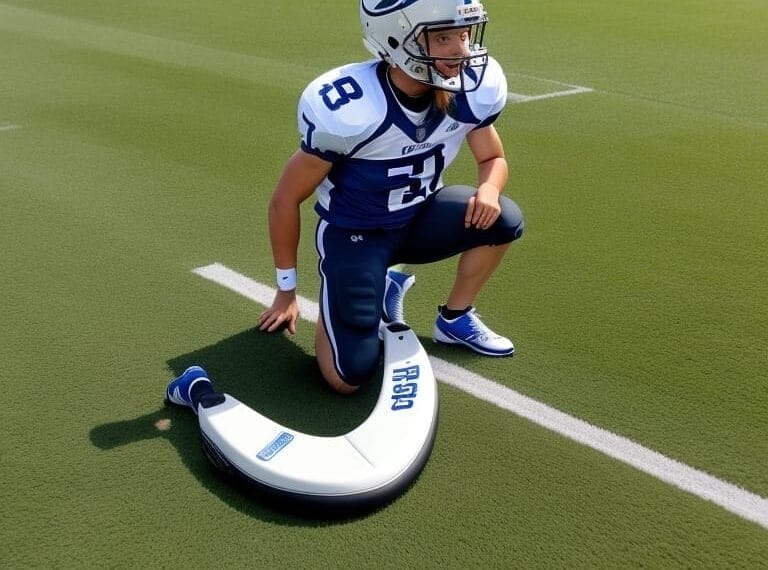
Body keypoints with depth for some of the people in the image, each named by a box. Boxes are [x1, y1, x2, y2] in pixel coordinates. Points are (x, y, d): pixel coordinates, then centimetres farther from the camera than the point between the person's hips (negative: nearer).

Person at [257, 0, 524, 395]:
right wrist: (286, 292, -5)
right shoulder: (348, 109, -31)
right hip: (353, 234, -5)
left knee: (502, 220, -19)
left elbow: (493, 159, 5)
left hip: (418, 219, 5)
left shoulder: (475, 87, -17)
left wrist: (488, 188, -22)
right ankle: (358, 297, 17)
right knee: (349, 376, -15)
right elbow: (286, 200, -16)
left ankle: (455, 319, 7)